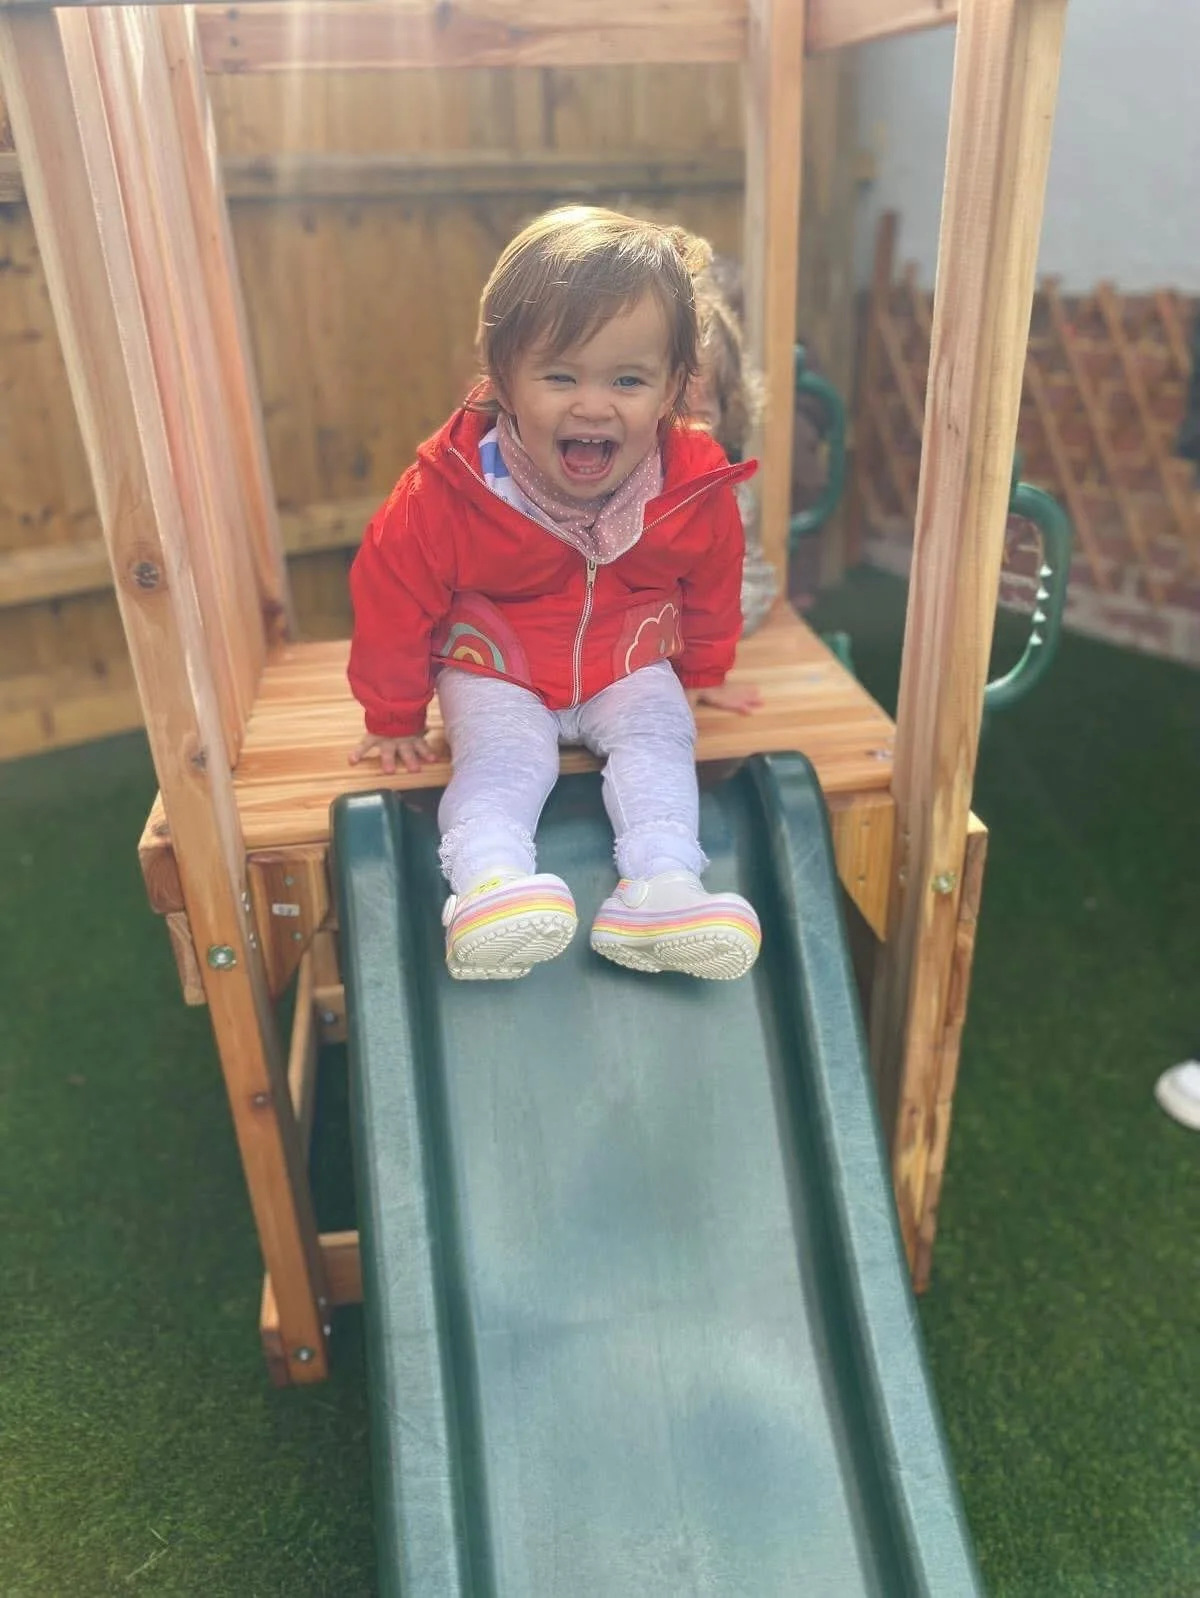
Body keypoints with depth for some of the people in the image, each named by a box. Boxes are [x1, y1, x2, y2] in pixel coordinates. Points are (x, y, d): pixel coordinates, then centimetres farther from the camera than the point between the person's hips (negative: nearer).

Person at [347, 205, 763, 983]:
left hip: (631, 667, 2)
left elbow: (713, 584, 5)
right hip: (495, 673, -1)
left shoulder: (695, 487, -17)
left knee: (658, 741, -21)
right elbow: (390, 596, -13)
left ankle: (662, 889, -35)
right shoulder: (451, 489, -25)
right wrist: (395, 718, -2)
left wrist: (703, 672, 18)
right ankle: (487, 884, -43)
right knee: (501, 755, -25)